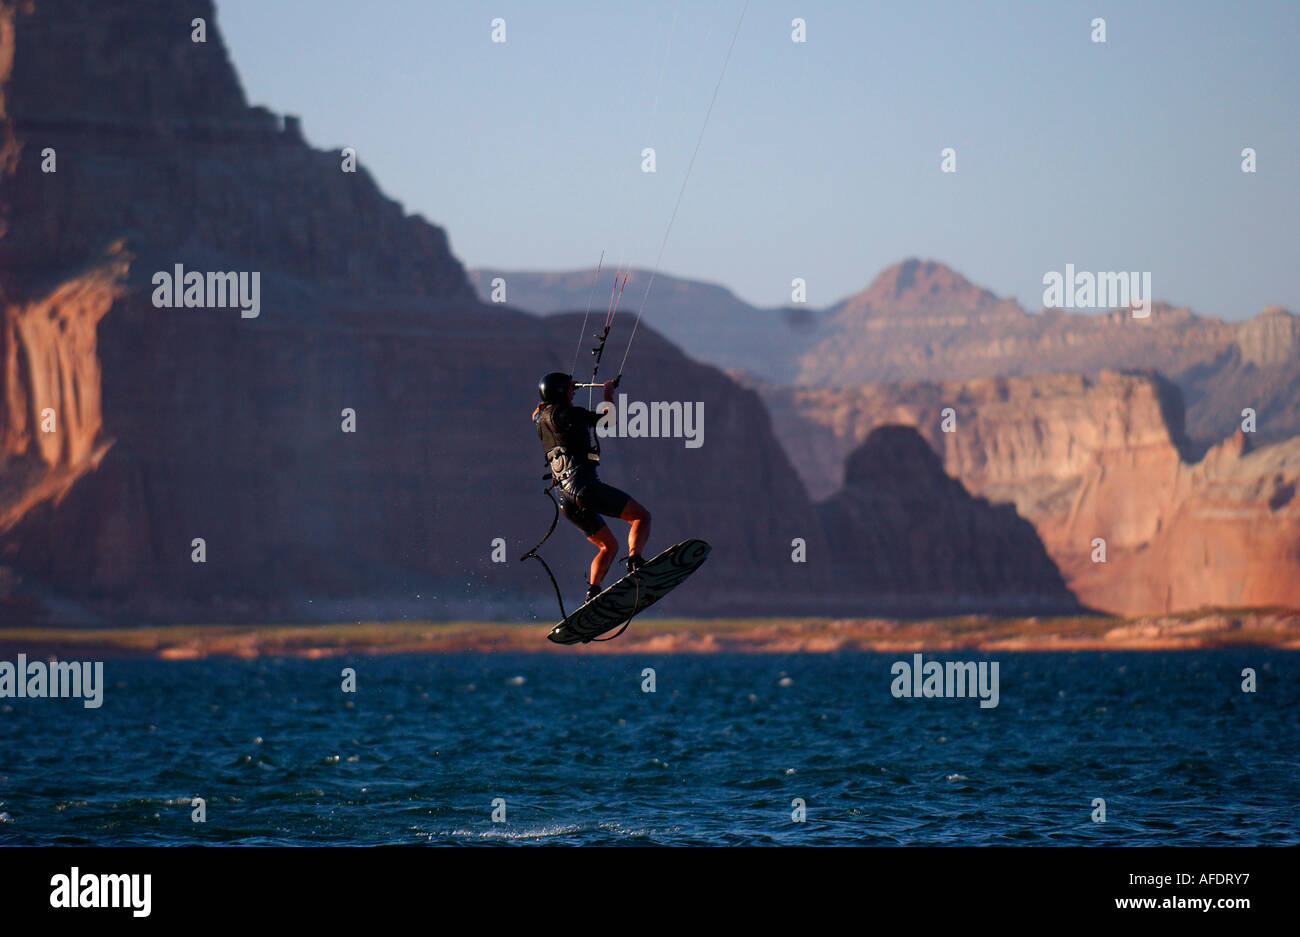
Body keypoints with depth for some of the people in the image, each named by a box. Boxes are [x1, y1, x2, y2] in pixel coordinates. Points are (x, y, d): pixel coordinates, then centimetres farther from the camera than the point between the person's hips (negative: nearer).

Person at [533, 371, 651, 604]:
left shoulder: (541, 417, 18)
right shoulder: (568, 414, -4)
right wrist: (609, 393, 18)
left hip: (566, 497, 8)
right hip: (584, 485, -8)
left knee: (608, 546, 18)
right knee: (642, 517, -4)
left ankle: (593, 593, -1)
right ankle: (634, 561, -29)